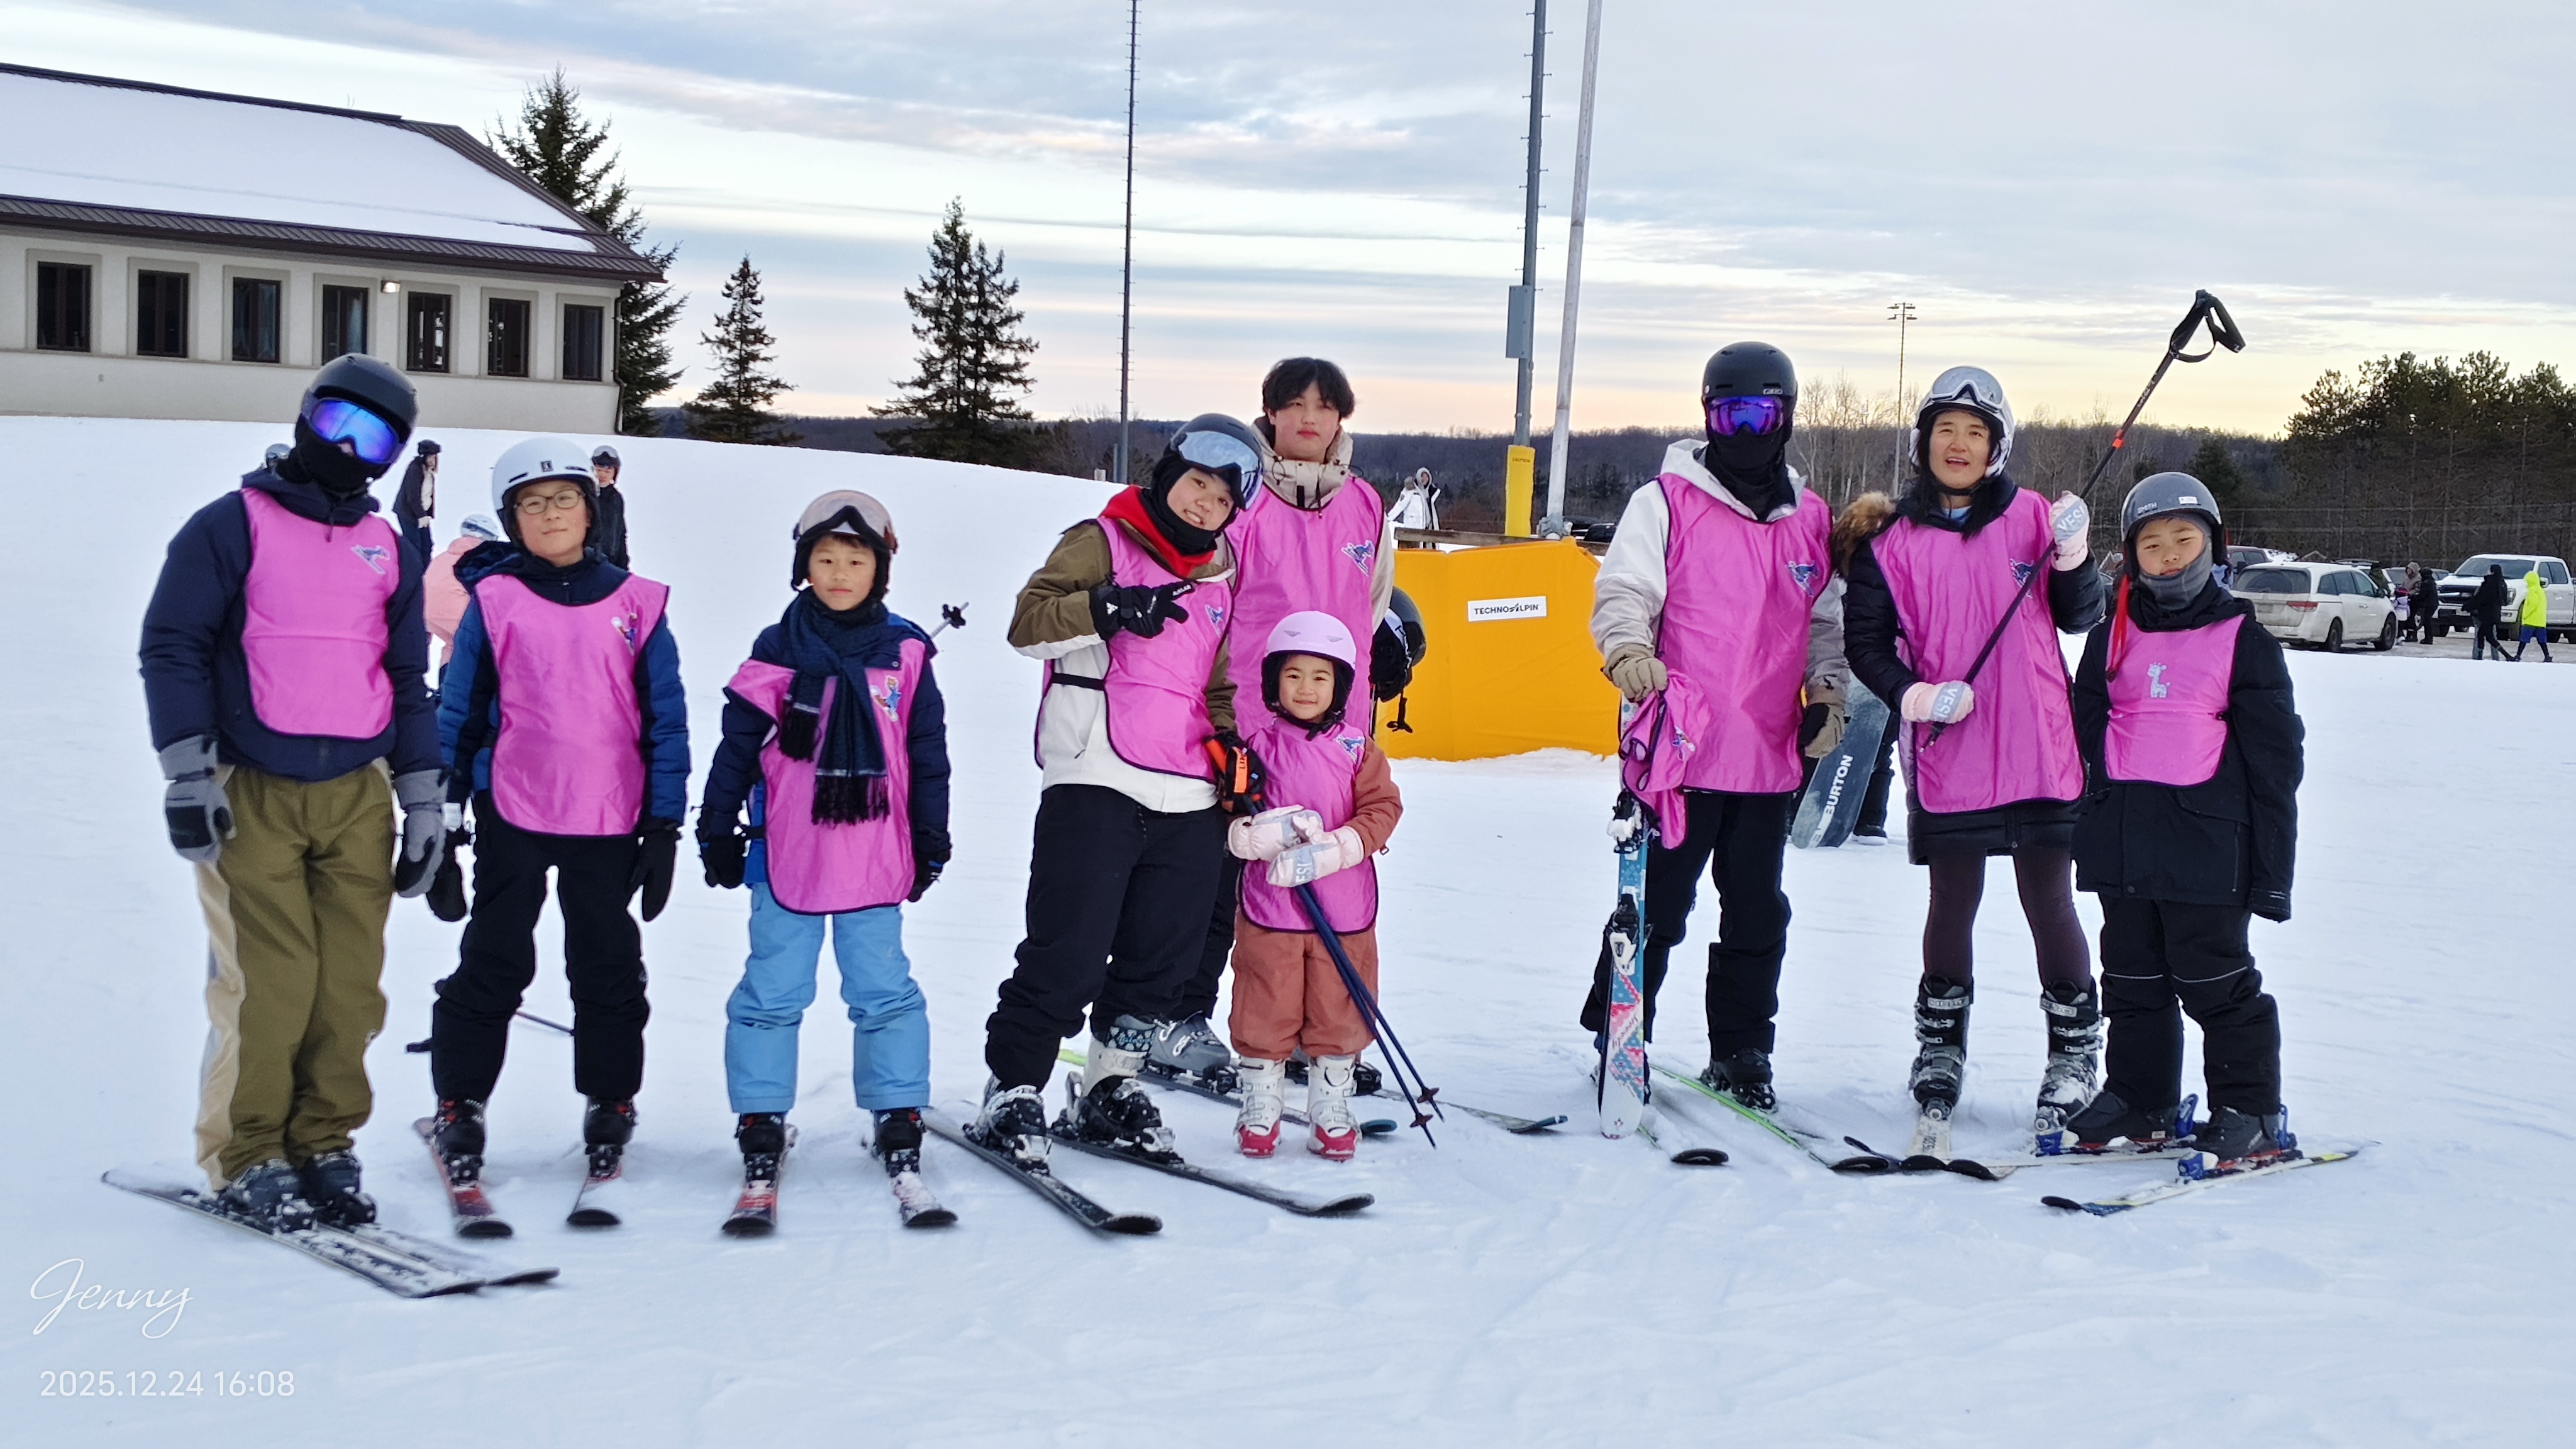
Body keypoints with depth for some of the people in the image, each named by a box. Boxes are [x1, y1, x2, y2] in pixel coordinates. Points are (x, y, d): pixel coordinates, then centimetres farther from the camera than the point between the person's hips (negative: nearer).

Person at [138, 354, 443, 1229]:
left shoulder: (389, 552, 16)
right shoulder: (230, 526, 2)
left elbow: (408, 679, 19)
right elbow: (172, 648, -2)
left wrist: (423, 800, 13)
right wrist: (187, 772, -11)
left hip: (358, 796, 4)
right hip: (251, 795, -4)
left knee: (351, 985, 1)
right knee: (266, 984, -7)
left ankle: (323, 1147, 13)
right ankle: (246, 1159, 7)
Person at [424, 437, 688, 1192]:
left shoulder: (636, 605, 3)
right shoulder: (494, 601, 0)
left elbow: (666, 719, 5)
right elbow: (459, 713, 4)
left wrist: (665, 824, 2)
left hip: (610, 825, 1)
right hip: (511, 817, -1)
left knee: (609, 967, 11)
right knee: (495, 963, 5)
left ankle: (611, 1103, 24)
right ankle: (459, 1104, 16)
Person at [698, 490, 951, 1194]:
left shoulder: (906, 653, 2)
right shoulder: (778, 652, -1)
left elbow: (928, 754, 7)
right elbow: (737, 746, 3)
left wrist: (932, 840, 7)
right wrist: (717, 831, 3)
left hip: (875, 859, 0)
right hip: (786, 857, 0)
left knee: (884, 991, 6)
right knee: (773, 991, 7)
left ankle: (899, 1117, 15)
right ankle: (761, 1119, 17)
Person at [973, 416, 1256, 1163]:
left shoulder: (1222, 580, 20)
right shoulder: (1103, 541, 2)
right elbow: (1028, 623, -9)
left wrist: (1230, 744, 6)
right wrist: (1107, 609, -26)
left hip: (1189, 799, 6)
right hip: (1096, 786, -6)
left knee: (1161, 959, 9)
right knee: (1067, 953, -7)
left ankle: (1110, 1087, 23)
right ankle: (1012, 1091, 4)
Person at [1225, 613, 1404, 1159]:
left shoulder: (1356, 749, 2)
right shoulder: (1257, 746, 1)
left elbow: (1383, 809, -3)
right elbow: (1228, 820, 2)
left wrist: (1332, 849, -17)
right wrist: (1265, 832, -20)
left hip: (1343, 909, 1)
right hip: (1269, 906, -1)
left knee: (1338, 1012, 7)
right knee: (1266, 1010, 4)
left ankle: (1331, 1112, 21)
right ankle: (1260, 1109, 20)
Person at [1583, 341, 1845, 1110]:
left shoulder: (1811, 519, 12)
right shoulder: (1666, 503, -1)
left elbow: (1824, 621, 20)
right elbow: (1623, 590, -8)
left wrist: (1826, 689, 4)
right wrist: (1627, 648, -28)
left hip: (1770, 757, 4)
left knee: (1757, 916, 11)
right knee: (1655, 907, 0)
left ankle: (1741, 1053, 23)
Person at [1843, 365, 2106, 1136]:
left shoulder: (2033, 518, 4)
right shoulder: (1892, 539, 3)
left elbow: (2080, 619, 8)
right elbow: (1866, 640, 5)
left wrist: (2073, 558, -10)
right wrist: (1911, 694, -12)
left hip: (2038, 752, 0)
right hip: (1946, 757, 0)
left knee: (2049, 904, 4)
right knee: (1952, 905, 10)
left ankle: (2073, 1056, 17)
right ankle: (1940, 1046, 26)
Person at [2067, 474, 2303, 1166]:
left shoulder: (2244, 640, 2)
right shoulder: (2112, 637, 12)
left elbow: (2276, 758, 1)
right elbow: (2084, 733, 17)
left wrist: (2273, 868, -3)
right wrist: (2075, 829, 10)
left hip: (2204, 839, -4)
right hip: (2121, 840, 4)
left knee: (2213, 979, -2)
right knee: (2133, 977, 12)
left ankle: (2250, 1112, 9)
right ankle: (2139, 1097, 24)